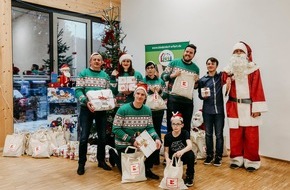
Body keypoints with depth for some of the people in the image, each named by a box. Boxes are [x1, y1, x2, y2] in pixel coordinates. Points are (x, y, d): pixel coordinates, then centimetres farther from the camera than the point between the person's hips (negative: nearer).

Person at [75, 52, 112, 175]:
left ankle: (101, 161, 27)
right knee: (84, 137, -2)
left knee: (102, 136, 10)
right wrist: (86, 101, -23)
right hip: (86, 109, -3)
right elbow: (78, 90, -8)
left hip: (101, 109, 4)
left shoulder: (105, 76, 11)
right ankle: (81, 163, 14)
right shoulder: (83, 73, 1)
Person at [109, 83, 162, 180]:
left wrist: (156, 138, -25)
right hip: (124, 144, -4)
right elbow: (116, 129, -20)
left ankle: (147, 169, 6)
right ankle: (114, 154, 31)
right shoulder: (123, 109, -20)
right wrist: (131, 140, -26)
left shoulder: (147, 110, -5)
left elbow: (150, 128, -4)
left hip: (140, 142, 4)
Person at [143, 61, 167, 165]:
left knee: (157, 132, 5)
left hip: (158, 110, 2)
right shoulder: (143, 81, 6)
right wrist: (150, 90, -15)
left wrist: (159, 91, -11)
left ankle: (156, 158, 16)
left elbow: (165, 95, 7)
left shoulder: (161, 81, 12)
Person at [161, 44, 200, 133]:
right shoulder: (174, 63, 4)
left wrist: (196, 81, -5)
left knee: (186, 126, 11)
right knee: (171, 124, 3)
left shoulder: (196, 68, 11)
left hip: (188, 101, 3)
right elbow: (163, 76, 1)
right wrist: (173, 75, -16)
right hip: (173, 99, -2)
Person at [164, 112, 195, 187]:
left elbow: (190, 146, -33)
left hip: (184, 157, -1)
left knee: (190, 154, -34)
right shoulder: (167, 136, -10)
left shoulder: (185, 133, -16)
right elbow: (166, 151, -10)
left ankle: (190, 176, -8)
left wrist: (182, 151, -54)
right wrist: (167, 159, -33)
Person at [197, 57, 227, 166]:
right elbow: (200, 95, 9)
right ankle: (209, 155, 23)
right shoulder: (202, 80, 6)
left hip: (219, 110, -1)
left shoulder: (221, 76, 5)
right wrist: (203, 96, -11)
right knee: (208, 134, 9)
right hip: (207, 111, 1)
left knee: (219, 134, 4)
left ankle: (218, 156, 17)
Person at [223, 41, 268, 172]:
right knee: (235, 134, 5)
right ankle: (237, 159, 18)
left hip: (249, 106, -2)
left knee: (251, 135, 1)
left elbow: (257, 89, -5)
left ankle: (251, 161, 14)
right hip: (234, 107, 2)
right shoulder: (230, 69, 10)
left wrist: (257, 108, -10)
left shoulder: (253, 69, 1)